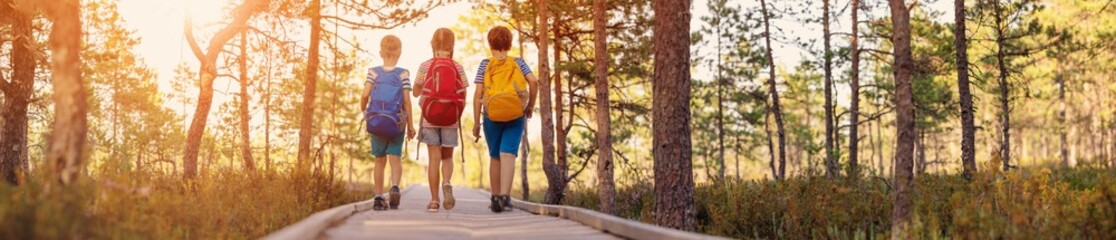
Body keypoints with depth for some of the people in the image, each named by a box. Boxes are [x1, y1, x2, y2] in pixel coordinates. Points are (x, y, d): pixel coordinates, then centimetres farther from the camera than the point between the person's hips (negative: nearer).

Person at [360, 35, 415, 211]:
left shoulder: (373, 72, 0)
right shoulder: (403, 74, -3)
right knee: (395, 158, -1)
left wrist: (363, 111, 10)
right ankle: (395, 187, -27)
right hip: (396, 122, -2)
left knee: (380, 160, 11)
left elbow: (365, 95, -10)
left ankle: (379, 198, 12)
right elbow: (407, 101, -4)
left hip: (375, 121, 2)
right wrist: (410, 125, 2)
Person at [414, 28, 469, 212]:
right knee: (447, 157, 14)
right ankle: (446, 183, -15)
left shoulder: (425, 66, -4)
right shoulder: (458, 67, -3)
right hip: (451, 120, 1)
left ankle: (434, 200, 1)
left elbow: (416, 92, 6)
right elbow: (463, 97, -2)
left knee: (434, 158, 3)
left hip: (430, 119, 0)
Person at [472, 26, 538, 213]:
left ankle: (495, 198, 21)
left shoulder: (485, 65, 4)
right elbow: (534, 81, -9)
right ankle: (505, 196, -25)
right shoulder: (518, 63, 6)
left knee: (495, 158, 14)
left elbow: (478, 95, -2)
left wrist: (476, 122, 2)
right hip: (516, 116, -1)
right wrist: (531, 105, 4)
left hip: (492, 117, 1)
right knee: (508, 155, -8)